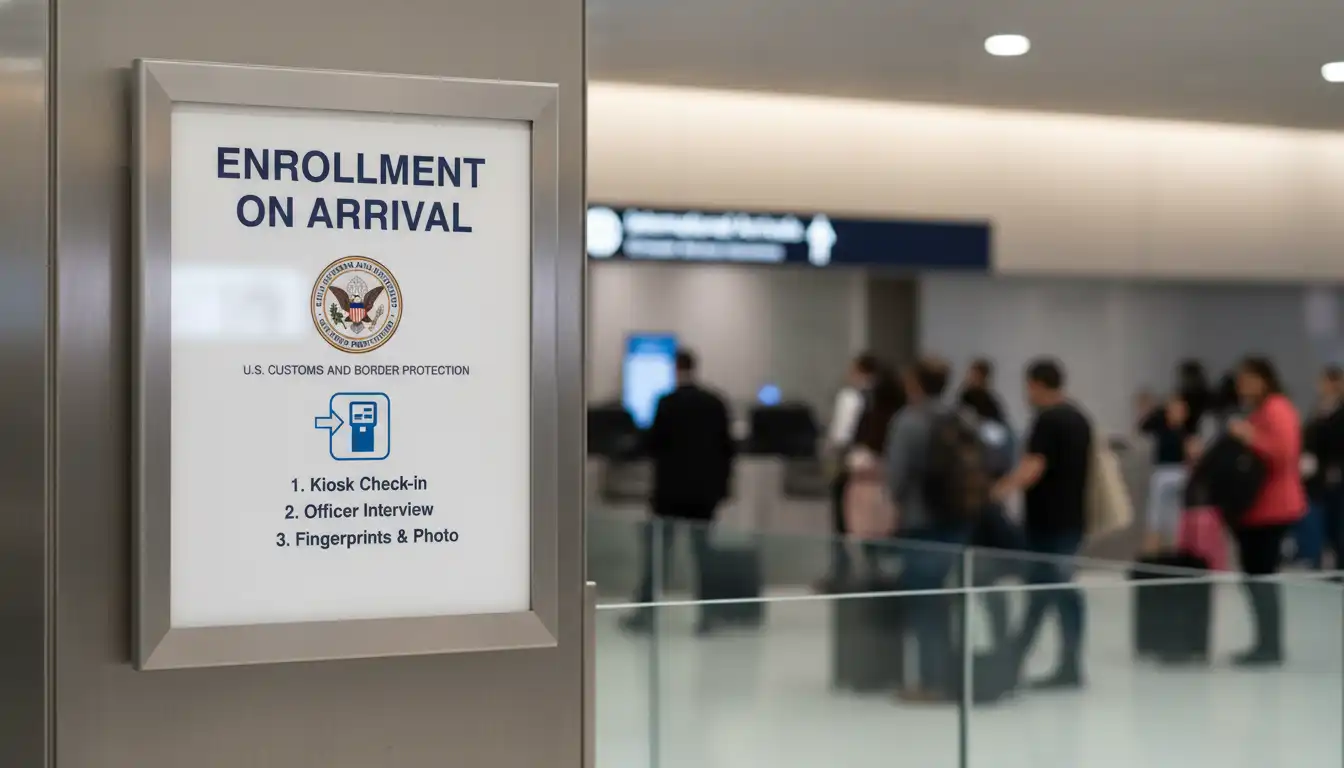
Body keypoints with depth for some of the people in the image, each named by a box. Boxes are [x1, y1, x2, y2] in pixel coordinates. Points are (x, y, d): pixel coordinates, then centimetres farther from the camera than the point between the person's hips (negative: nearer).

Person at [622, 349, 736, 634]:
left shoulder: (667, 403, -11)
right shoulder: (716, 403, 4)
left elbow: (652, 444, -11)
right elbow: (726, 448, 5)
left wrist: (648, 444, 12)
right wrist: (721, 484, 12)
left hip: (671, 489, -4)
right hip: (704, 490, 4)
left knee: (657, 551, 2)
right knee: (703, 551, 7)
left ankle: (646, 609, 2)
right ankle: (707, 613, 4)